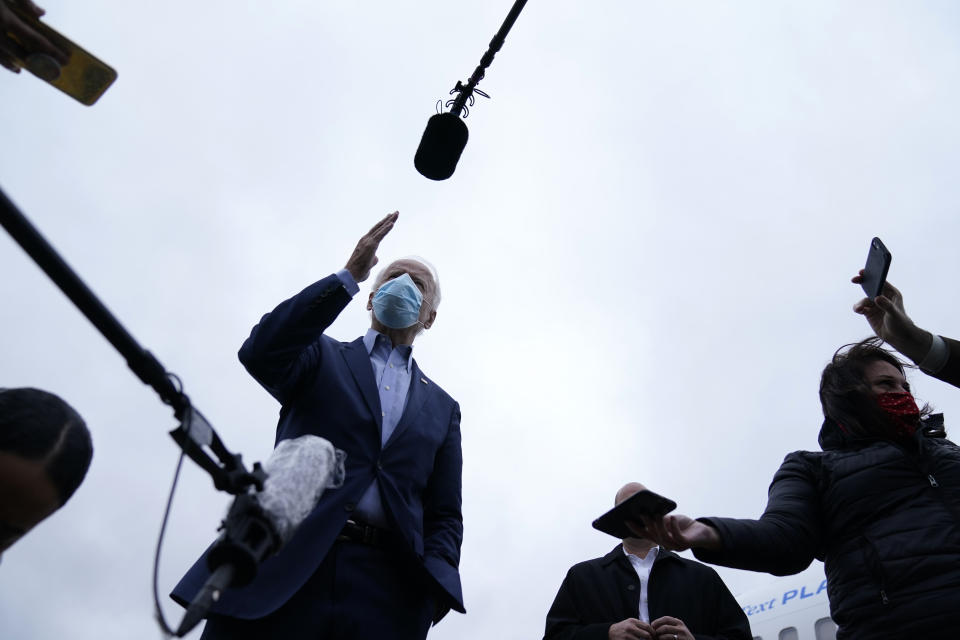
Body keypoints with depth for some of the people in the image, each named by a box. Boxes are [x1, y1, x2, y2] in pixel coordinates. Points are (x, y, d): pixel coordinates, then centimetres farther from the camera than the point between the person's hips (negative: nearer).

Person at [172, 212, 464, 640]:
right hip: (280, 572, -1)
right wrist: (349, 276, -6)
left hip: (385, 591, 2)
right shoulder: (322, 358, 18)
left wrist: (434, 585, -4)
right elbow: (259, 353, -5)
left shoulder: (442, 409, 23)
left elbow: (445, 514, 17)